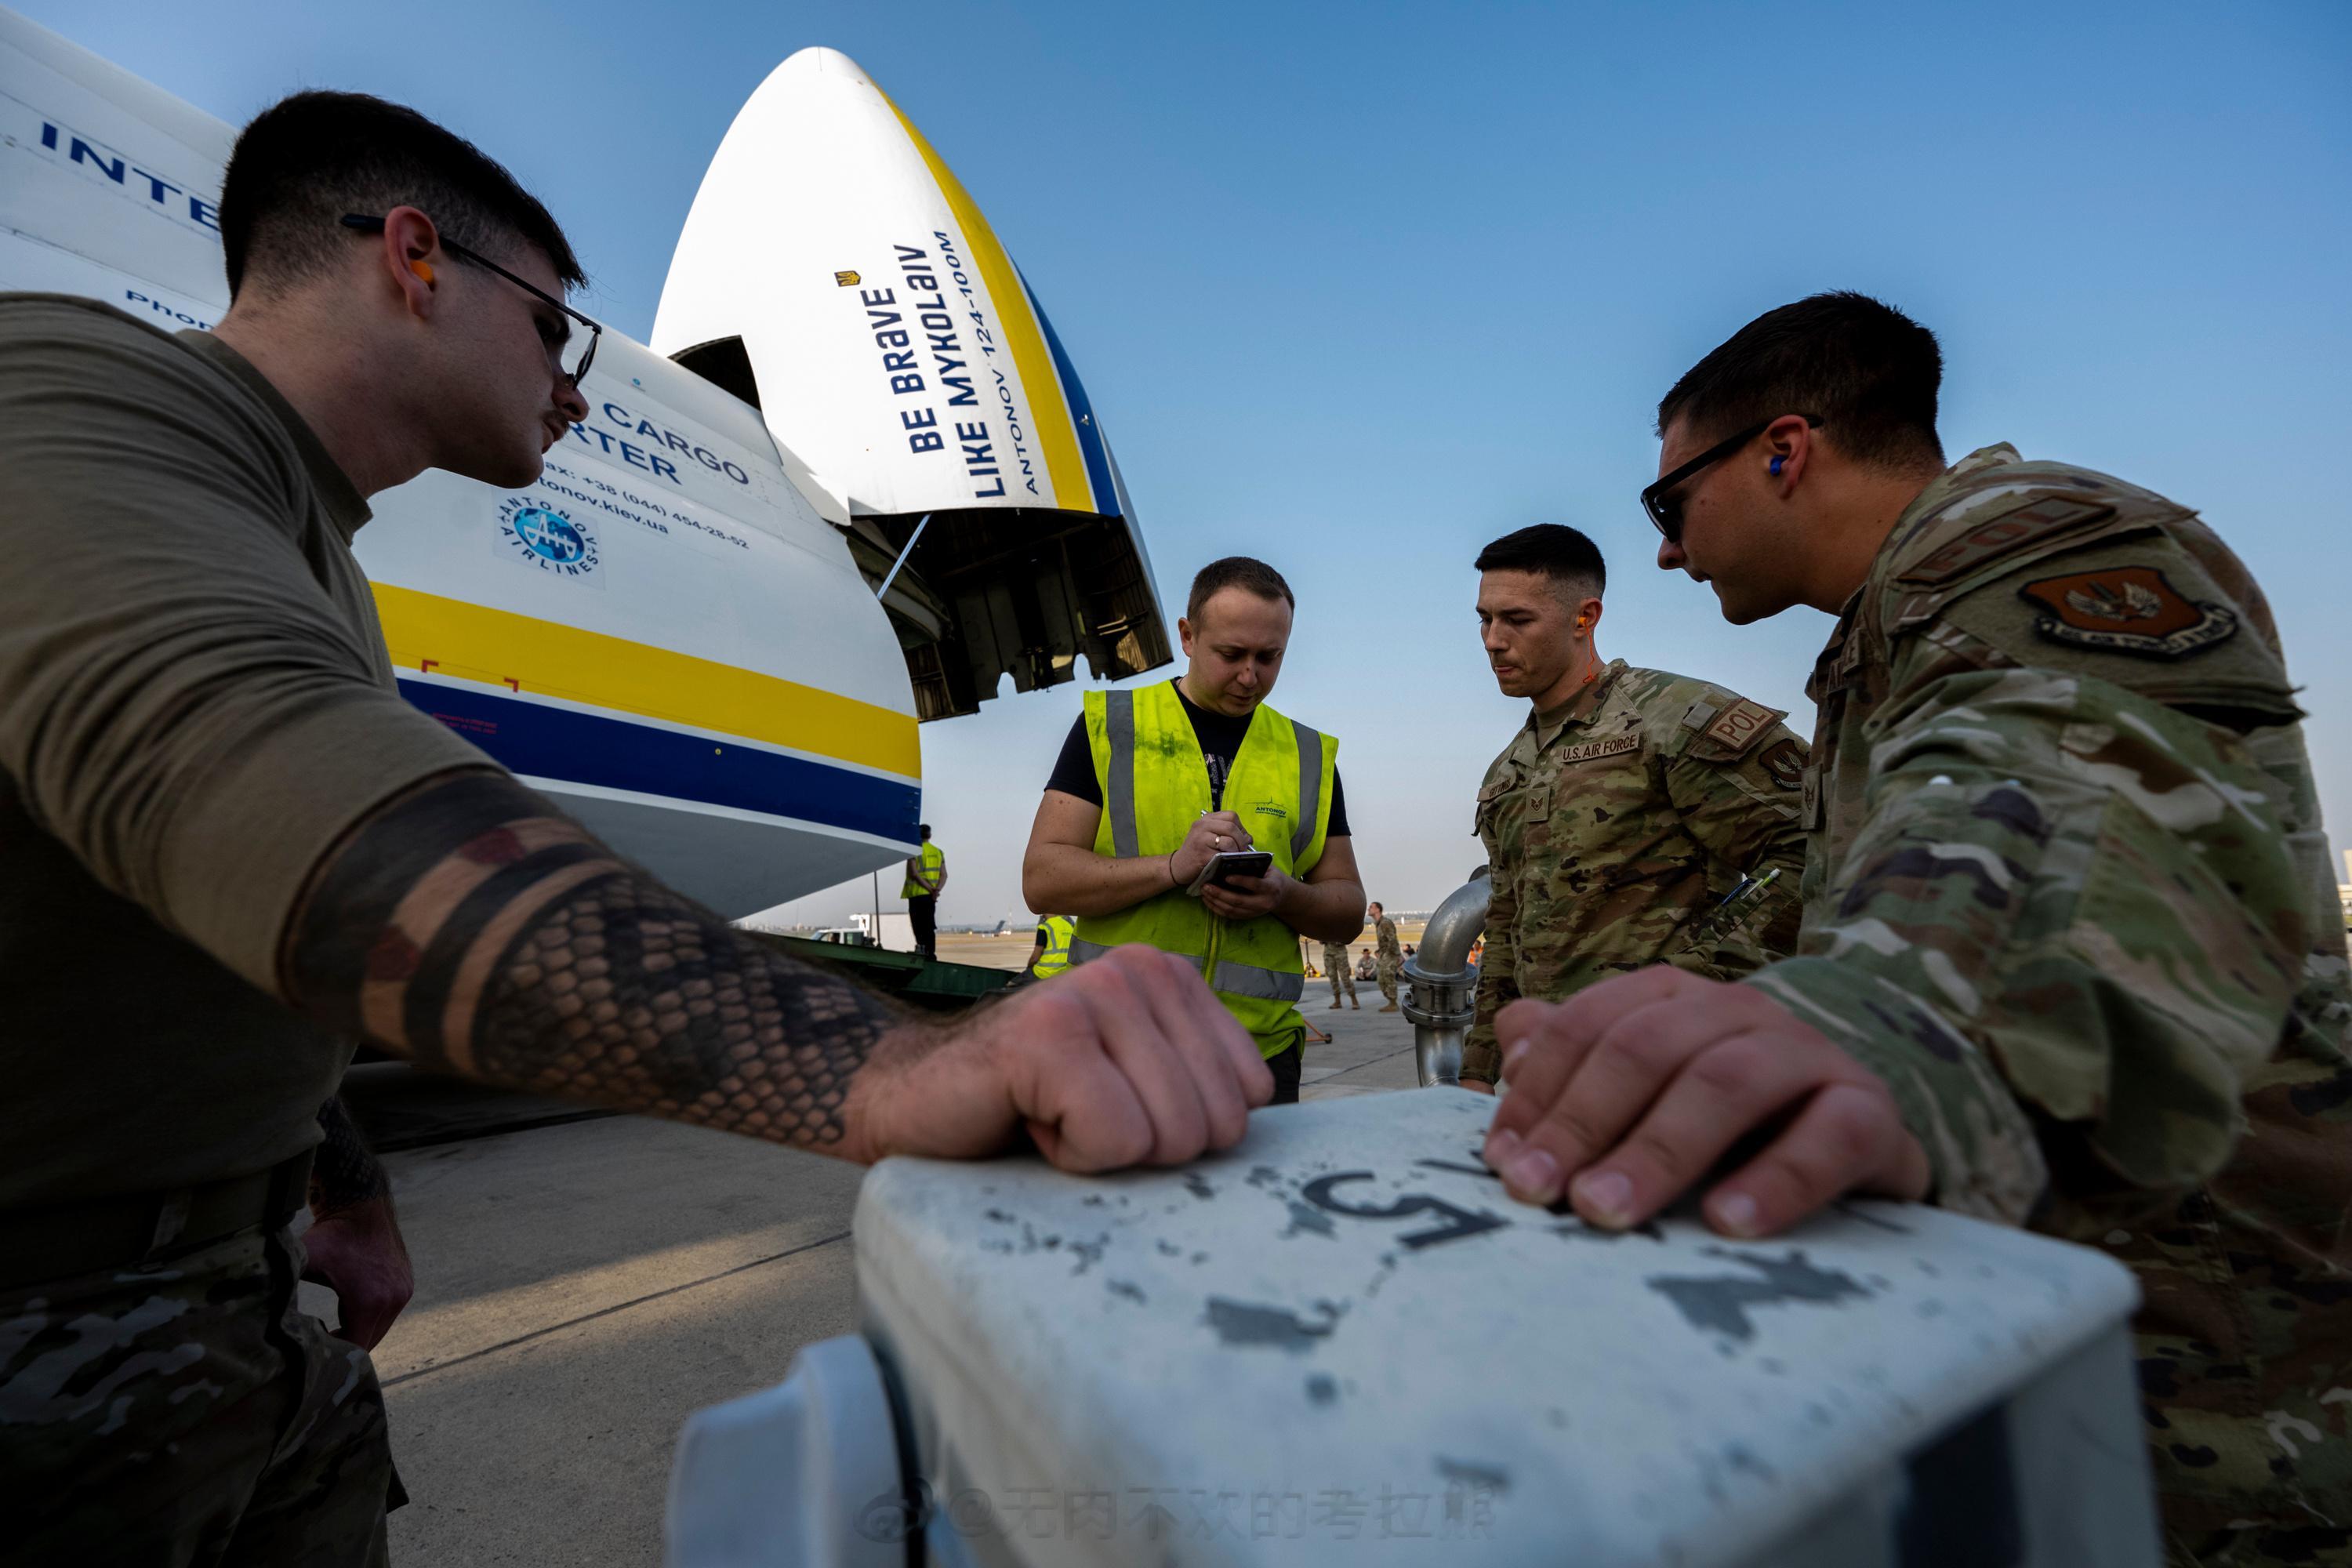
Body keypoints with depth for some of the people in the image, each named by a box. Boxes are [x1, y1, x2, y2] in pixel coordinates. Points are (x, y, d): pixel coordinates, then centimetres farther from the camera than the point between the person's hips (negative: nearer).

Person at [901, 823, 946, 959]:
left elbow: (914, 873, -16)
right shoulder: (938, 852, 11)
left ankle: (923, 952, -8)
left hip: (917, 894, -5)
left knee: (919, 926, -2)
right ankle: (931, 954, 9)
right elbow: (944, 875, 1)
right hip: (931, 896, 5)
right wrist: (936, 890, -10)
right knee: (929, 926, 10)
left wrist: (931, 890, -15)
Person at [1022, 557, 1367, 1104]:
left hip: (1258, 1054, 3)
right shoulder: (1109, 726, 0)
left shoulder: (1309, 756, 8)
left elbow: (1349, 912, 11)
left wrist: (1285, 895, -11)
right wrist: (1174, 868, -20)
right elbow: (1042, 879, -7)